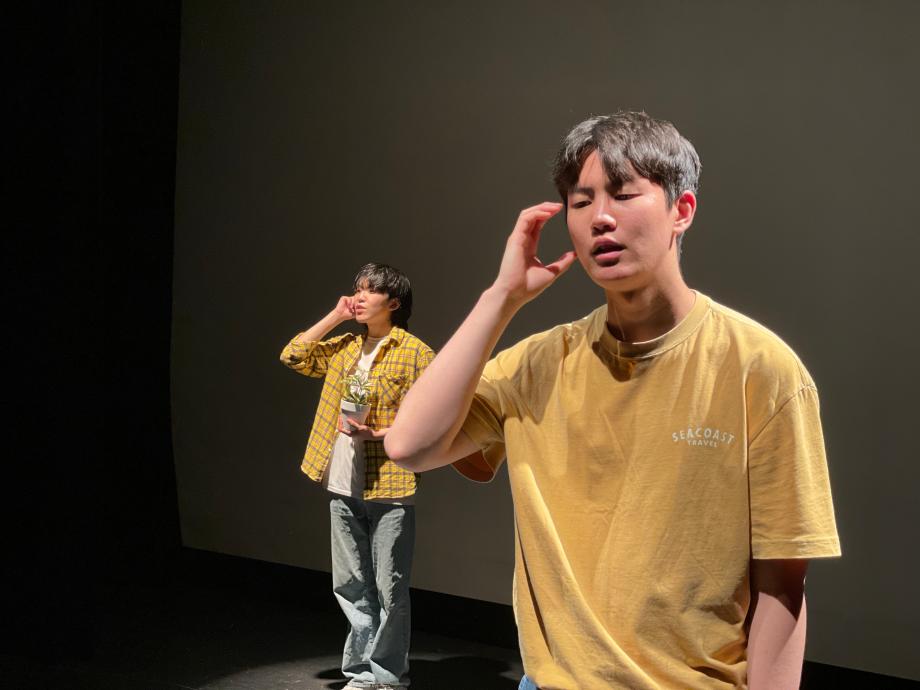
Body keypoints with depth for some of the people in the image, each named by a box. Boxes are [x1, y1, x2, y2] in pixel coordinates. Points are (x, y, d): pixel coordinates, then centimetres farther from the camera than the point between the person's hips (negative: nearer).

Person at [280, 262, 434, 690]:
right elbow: (293, 356, 10)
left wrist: (380, 434, -22)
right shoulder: (345, 347, 14)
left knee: (388, 589, 2)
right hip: (343, 488, 6)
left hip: (389, 489, -6)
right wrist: (336, 316, 7)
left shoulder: (415, 353, -7)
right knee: (350, 586, 12)